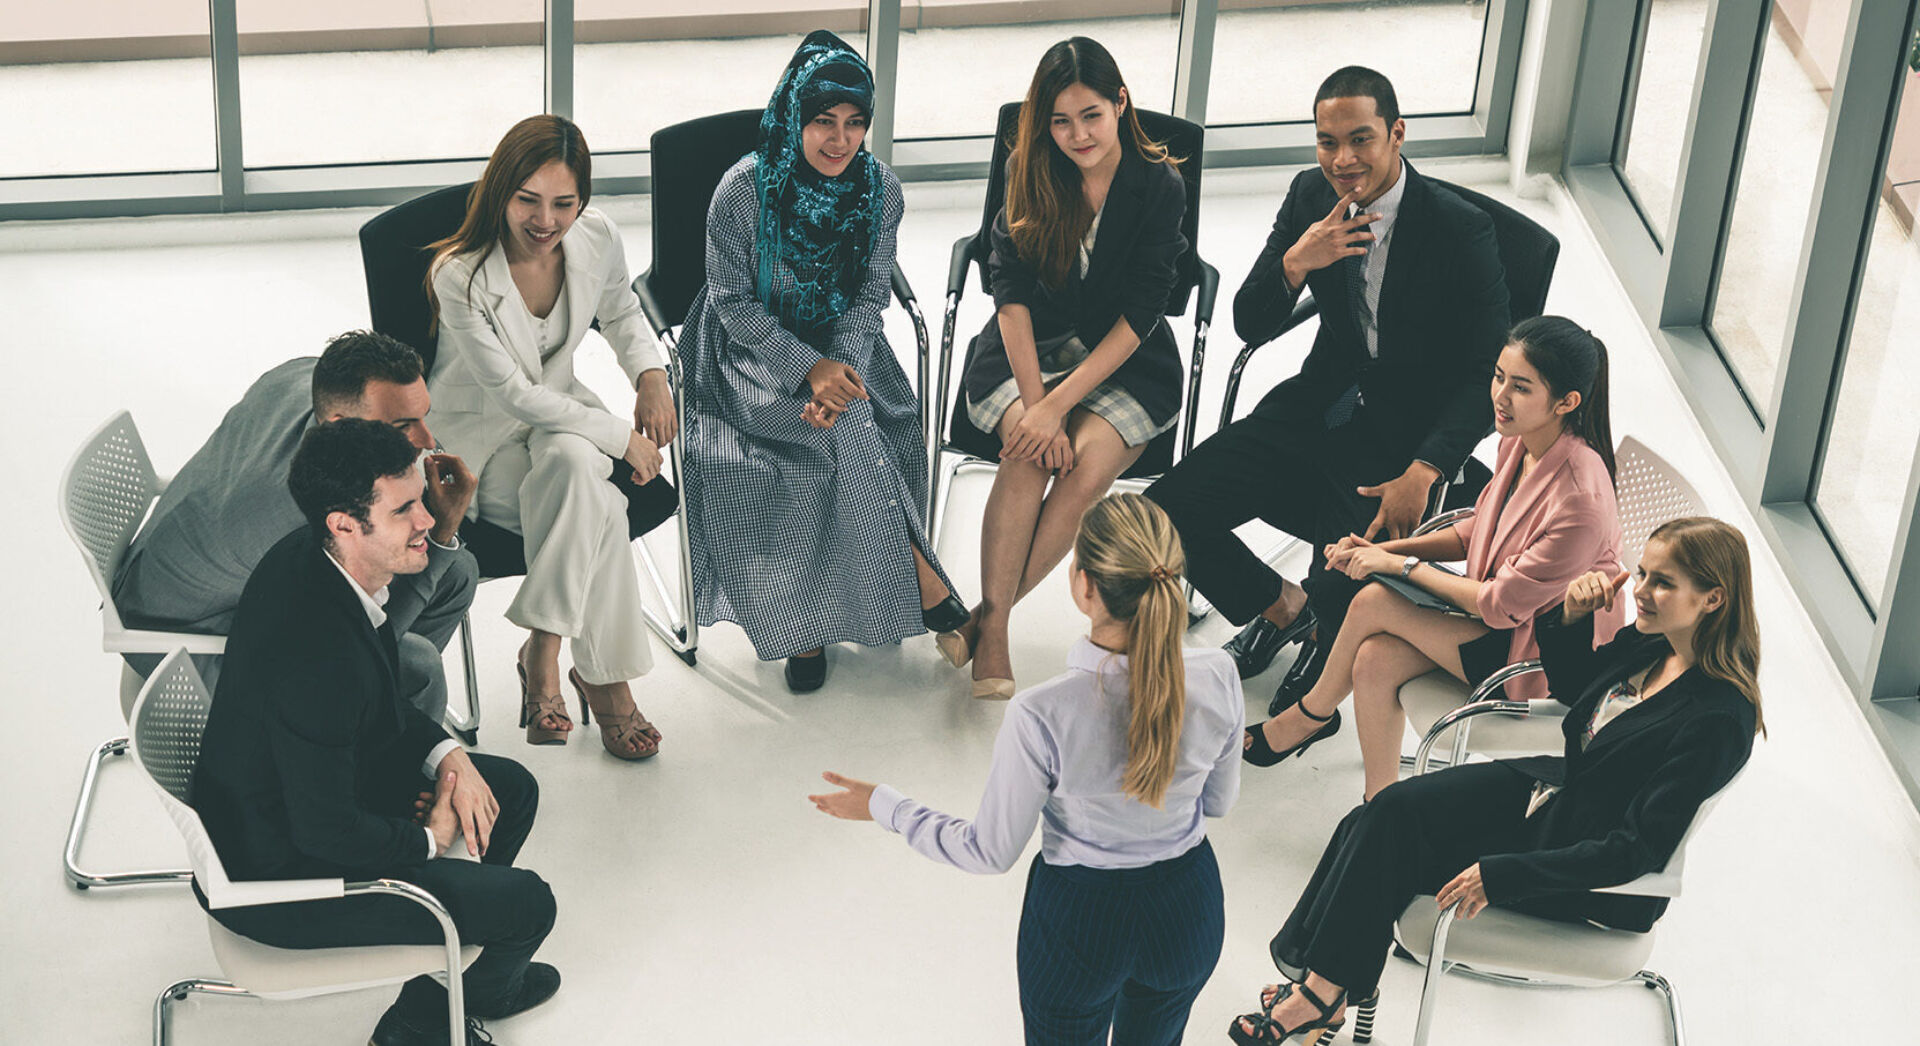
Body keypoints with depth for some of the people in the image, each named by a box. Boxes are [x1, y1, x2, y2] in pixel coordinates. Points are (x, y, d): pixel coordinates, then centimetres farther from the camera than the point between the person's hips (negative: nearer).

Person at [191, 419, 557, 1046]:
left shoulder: (308, 559, -8)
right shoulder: (317, 656, -37)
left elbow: (379, 704, 10)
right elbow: (327, 831, -30)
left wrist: (445, 754, -4)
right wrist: (429, 838, -12)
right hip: (278, 881, -9)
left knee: (512, 790, 16)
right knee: (526, 904, -6)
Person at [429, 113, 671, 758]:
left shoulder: (596, 238, -10)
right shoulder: (459, 276, -25)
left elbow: (620, 313, 14)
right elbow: (514, 393, -22)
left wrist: (650, 372, -6)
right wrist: (620, 436, -20)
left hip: (560, 409, 5)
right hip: (480, 438, -5)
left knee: (573, 461, -34)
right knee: (599, 509, -33)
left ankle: (542, 655, -25)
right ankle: (603, 677, -22)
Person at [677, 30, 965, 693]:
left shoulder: (879, 189, -7)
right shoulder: (743, 192, -17)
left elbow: (870, 296, -1)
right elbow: (734, 303, -12)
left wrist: (842, 367, -21)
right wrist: (809, 369, -25)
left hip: (842, 344, 4)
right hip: (755, 347, -3)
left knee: (884, 426, -25)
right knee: (847, 431, -29)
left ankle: (810, 618, -15)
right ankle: (918, 575, -14)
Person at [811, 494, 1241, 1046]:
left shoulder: (1043, 716, -32)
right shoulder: (1217, 679, -22)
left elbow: (991, 851, -17)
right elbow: (1218, 802, -3)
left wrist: (883, 807, -4)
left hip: (1080, 921, -3)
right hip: (1189, 907, 3)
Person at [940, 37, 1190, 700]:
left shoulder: (1160, 185, -10)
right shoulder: (1030, 172, -4)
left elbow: (1137, 314, -13)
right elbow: (1012, 291, -8)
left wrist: (1057, 405, -23)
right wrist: (1033, 405, -21)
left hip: (1125, 359, -1)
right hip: (1028, 347, 1)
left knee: (1087, 467, -28)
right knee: (1030, 456, -29)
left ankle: (987, 617, -18)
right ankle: (994, 628, -25)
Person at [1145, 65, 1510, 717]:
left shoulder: (1461, 230, -17)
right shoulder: (1312, 196, -2)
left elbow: (1486, 375, -15)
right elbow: (1250, 326, 0)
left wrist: (1422, 473, -28)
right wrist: (1294, 262, -22)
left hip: (1405, 434, -5)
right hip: (1323, 404, 5)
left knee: (1342, 597, -25)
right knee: (1164, 516, -8)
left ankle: (1323, 654, 15)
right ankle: (1279, 607, 19)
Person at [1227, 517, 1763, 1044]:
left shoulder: (1719, 720, -29)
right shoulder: (1652, 642, -5)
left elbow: (1635, 850, -28)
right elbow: (1571, 686, 17)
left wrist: (1501, 875, -28)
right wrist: (1572, 617, -5)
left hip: (1596, 884, -8)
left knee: (1390, 844, -9)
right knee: (1387, 814, -6)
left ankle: (1324, 991, 8)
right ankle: (1321, 984, 0)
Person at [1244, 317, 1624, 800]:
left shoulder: (1581, 500, -31)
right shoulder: (1520, 440, -5)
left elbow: (1502, 605, -23)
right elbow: (1478, 531, 10)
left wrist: (1404, 565, -14)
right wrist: (1387, 549, -3)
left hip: (1545, 659, -8)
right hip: (1506, 607, 8)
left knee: (1374, 602, -15)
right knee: (1374, 660, -14)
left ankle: (1310, 716, 13)